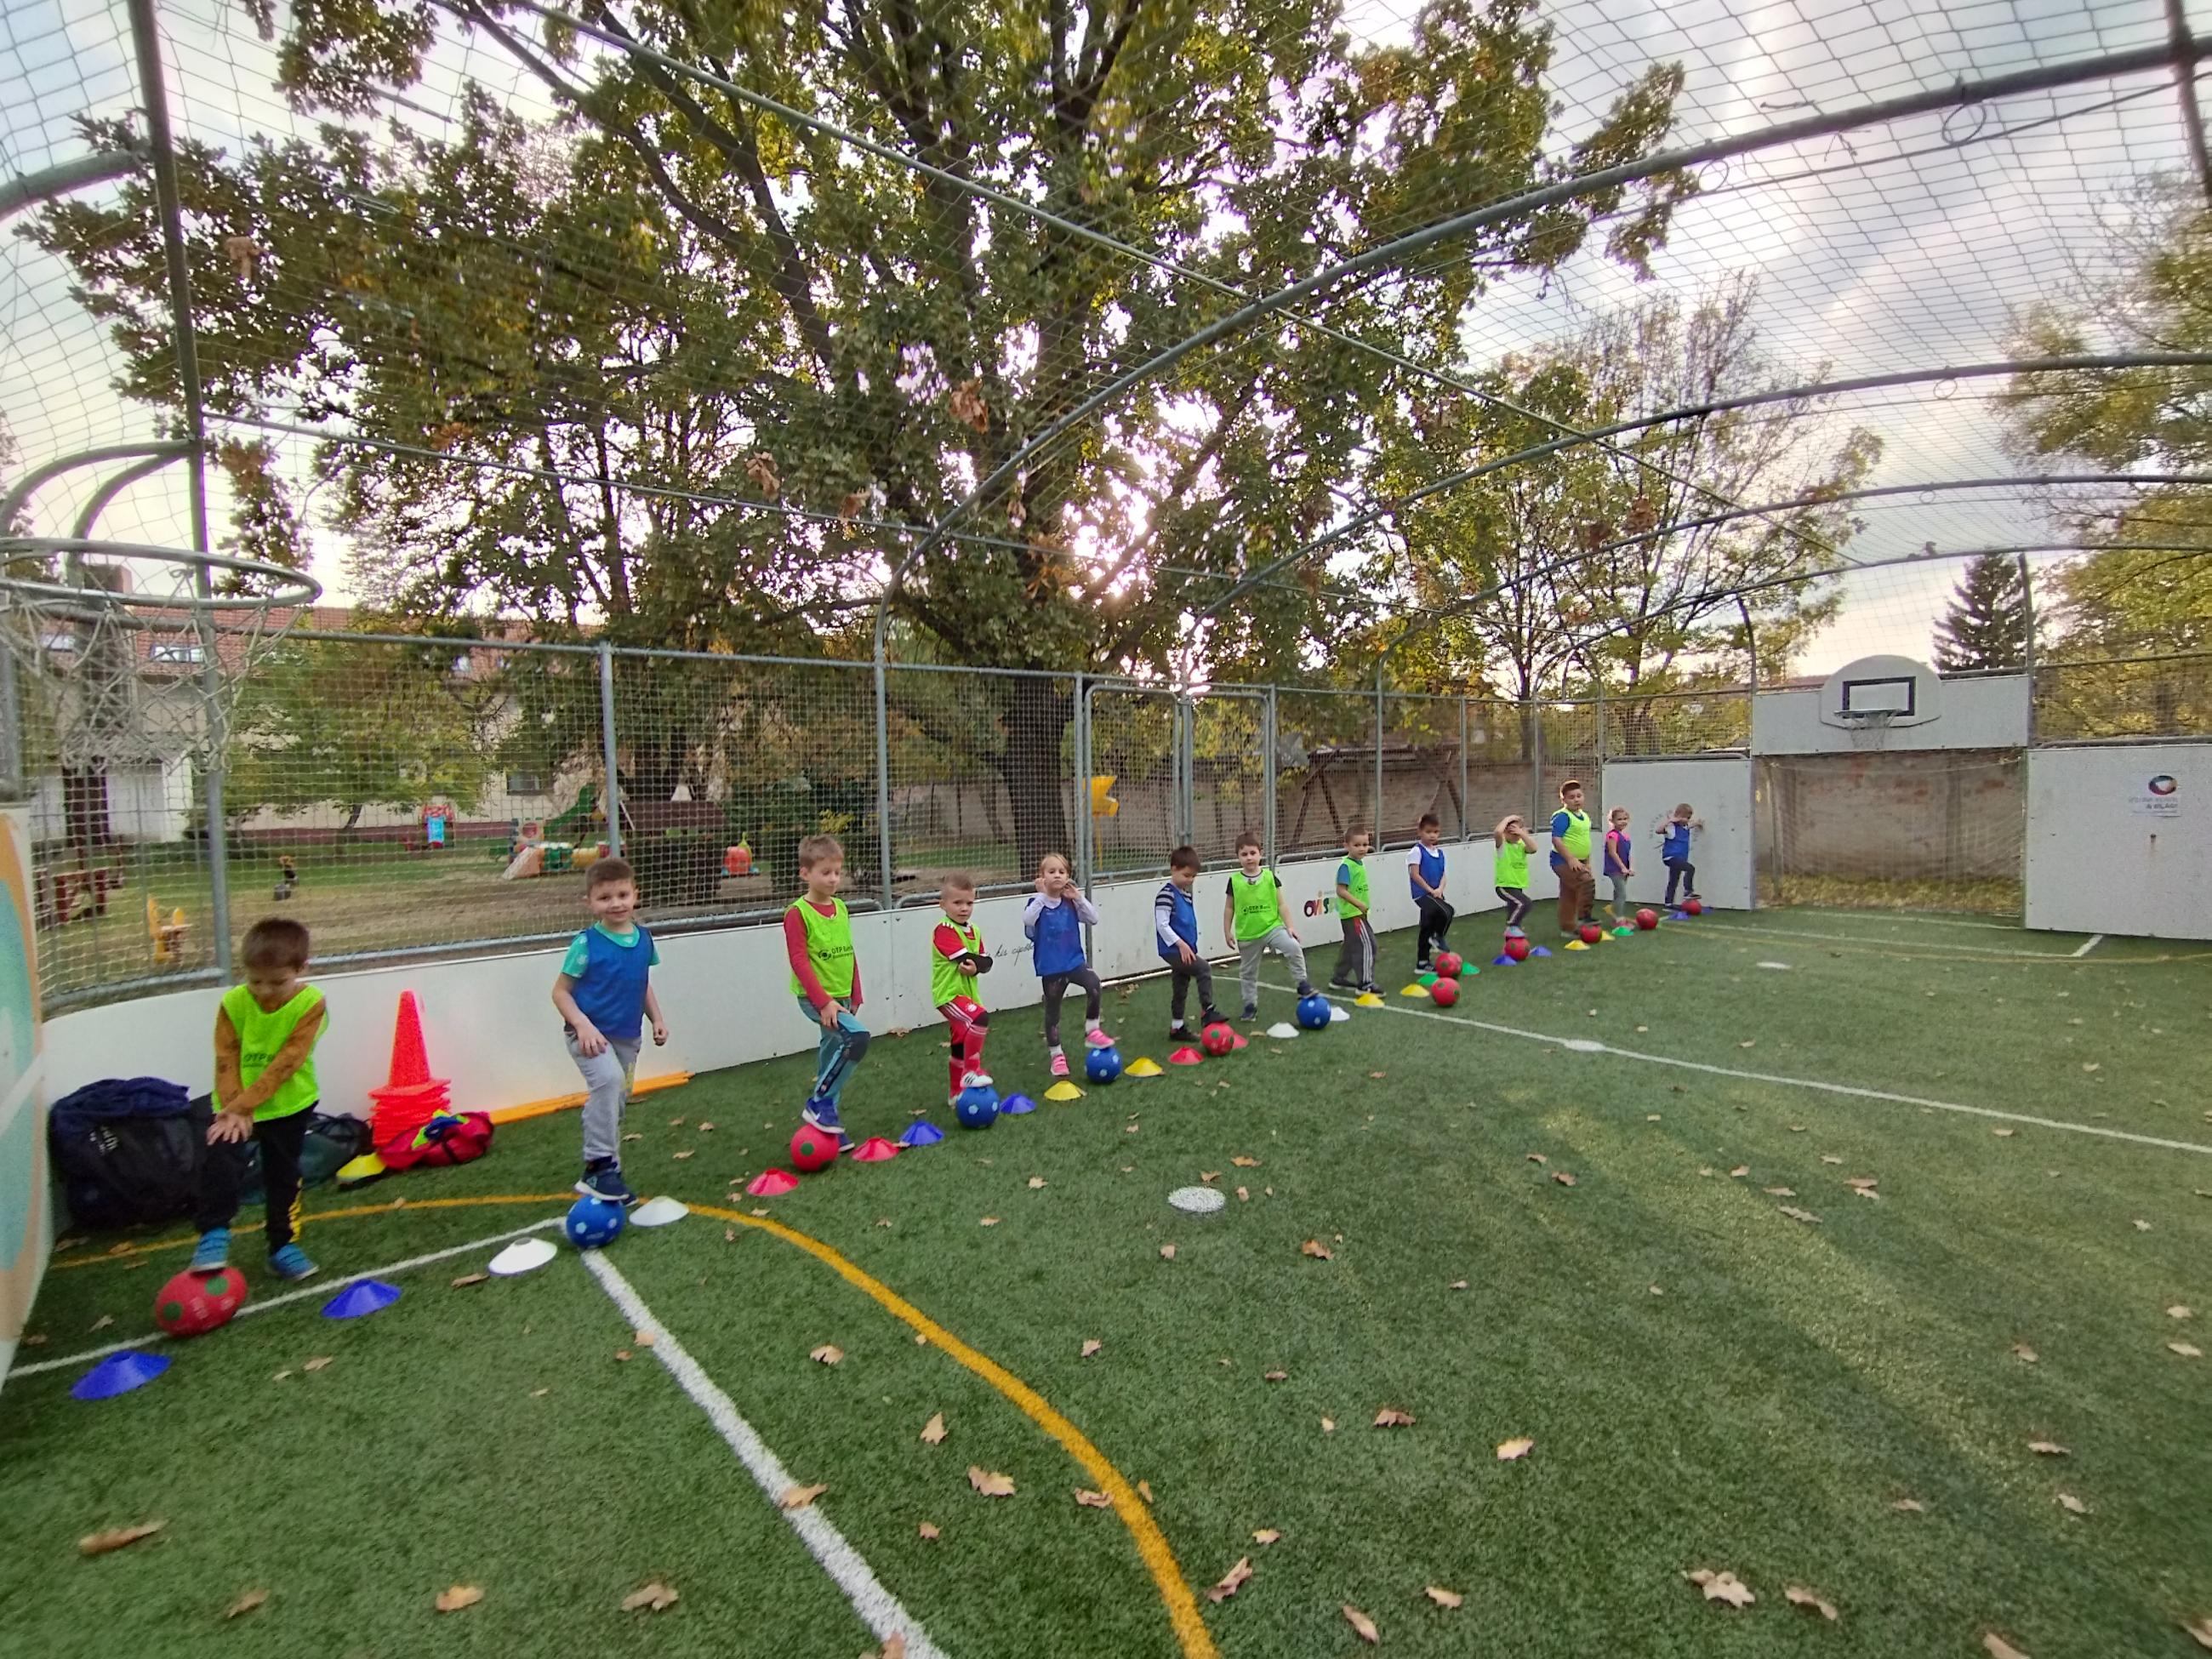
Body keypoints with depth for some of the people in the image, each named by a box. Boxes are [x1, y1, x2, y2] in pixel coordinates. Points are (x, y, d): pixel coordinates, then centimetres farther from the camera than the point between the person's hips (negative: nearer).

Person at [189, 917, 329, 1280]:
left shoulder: (311, 1004, -18)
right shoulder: (233, 1002, -11)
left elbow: (286, 1062, -22)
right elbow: (227, 1061, -12)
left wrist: (244, 1103, -26)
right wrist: (232, 1108, -22)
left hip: (289, 1105, -1)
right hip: (236, 1106, 1)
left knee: (284, 1175, 11)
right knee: (219, 1161, -21)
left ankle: (284, 1246, 25)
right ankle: (214, 1234, -2)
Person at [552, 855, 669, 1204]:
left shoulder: (643, 939, 3)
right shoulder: (586, 943, -12)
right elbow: (560, 991, -9)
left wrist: (657, 1018, 8)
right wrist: (583, 1025, -21)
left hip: (626, 1037, 6)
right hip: (590, 1036, -6)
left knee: (616, 1103, 14)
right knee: (608, 1079, -31)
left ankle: (605, 1174, 31)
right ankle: (600, 1166, -23)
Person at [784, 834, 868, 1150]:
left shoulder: (841, 909, 9)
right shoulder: (797, 913, -12)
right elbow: (799, 961, -18)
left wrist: (855, 996, 16)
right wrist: (823, 1001, -23)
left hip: (841, 997, 7)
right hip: (815, 998, -7)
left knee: (832, 1058, 13)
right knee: (857, 1036, -26)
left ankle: (829, 1125, 26)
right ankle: (819, 1103, -11)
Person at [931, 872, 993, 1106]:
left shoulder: (973, 931, 12)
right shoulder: (944, 930, -15)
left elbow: (986, 961, 3)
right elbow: (965, 958, -25)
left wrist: (977, 966, -17)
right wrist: (979, 961, -9)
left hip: (967, 994, 9)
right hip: (949, 994, -9)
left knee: (961, 1045, 17)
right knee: (980, 1019, -30)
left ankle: (956, 1093, 32)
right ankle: (972, 1071, -18)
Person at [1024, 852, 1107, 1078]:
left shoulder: (1071, 902, 2)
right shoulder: (1037, 902, -7)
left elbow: (1093, 919, -5)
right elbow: (1027, 920, -28)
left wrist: (1078, 897, -13)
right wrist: (1042, 895, -27)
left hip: (1074, 960, 2)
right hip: (1050, 966, -2)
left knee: (1094, 985, -26)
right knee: (1052, 1011, 10)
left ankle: (1092, 1031, -8)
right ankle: (1056, 1055, 27)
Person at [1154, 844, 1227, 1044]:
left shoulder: (1186, 894, 14)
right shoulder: (1166, 894, -14)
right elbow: (1162, 925, -19)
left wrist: (1196, 950, 22)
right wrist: (1181, 944, -23)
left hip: (1186, 949, 9)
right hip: (1173, 950, -9)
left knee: (1181, 989, 13)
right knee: (1204, 969, -22)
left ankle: (1176, 1028, 22)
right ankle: (1207, 1011, -16)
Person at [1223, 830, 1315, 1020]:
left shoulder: (1270, 877, -4)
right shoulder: (1234, 881, -5)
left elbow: (1281, 904, -1)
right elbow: (1229, 908, 4)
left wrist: (1289, 926, -6)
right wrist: (1227, 931, 1)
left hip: (1273, 927, -1)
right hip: (1247, 935, 1)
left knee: (1294, 948, -24)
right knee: (1247, 972, 11)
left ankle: (1303, 984, -7)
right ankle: (1250, 1005, 29)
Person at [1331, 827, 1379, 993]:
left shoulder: (1360, 863, 10)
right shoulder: (1346, 866, -18)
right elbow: (1341, 890, -23)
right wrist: (1359, 904, -25)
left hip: (1358, 913, 10)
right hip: (1352, 913, -10)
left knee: (1351, 946, 18)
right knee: (1367, 945, -10)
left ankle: (1339, 978, 29)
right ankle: (1365, 983, -5)